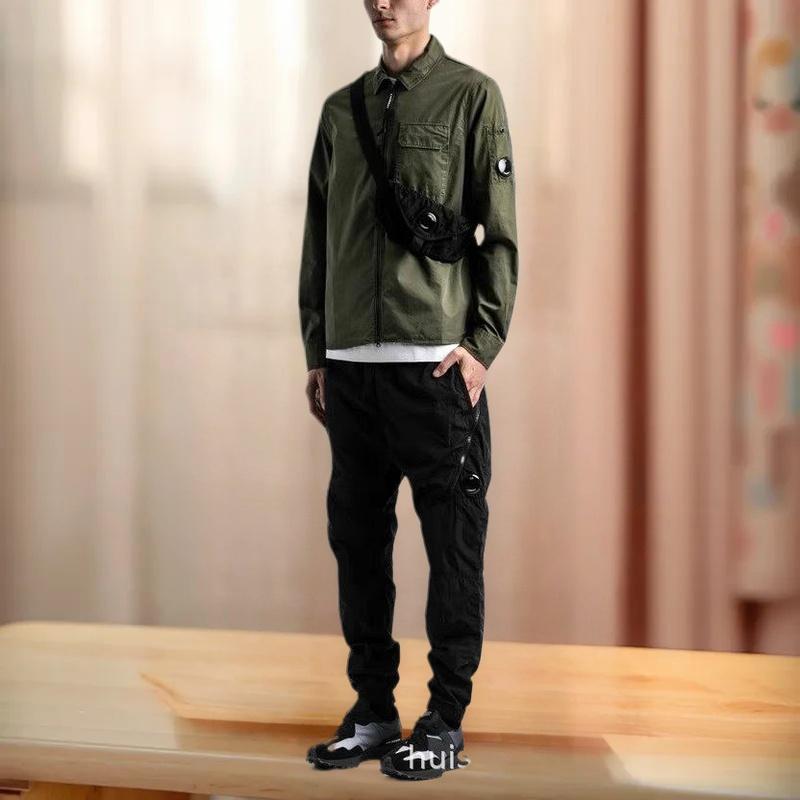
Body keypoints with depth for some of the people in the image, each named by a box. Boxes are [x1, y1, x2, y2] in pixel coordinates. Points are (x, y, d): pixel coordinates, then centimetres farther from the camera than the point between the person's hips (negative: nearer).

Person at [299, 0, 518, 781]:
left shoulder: (471, 96, 2)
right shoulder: (341, 109, 15)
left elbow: (500, 234, -2)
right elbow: (318, 241, 16)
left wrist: (482, 344, -9)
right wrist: (317, 352, 11)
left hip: (437, 363, -5)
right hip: (350, 365, 5)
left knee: (452, 545, -1)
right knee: (357, 540, 8)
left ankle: (445, 721, 7)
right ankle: (372, 711, 18)